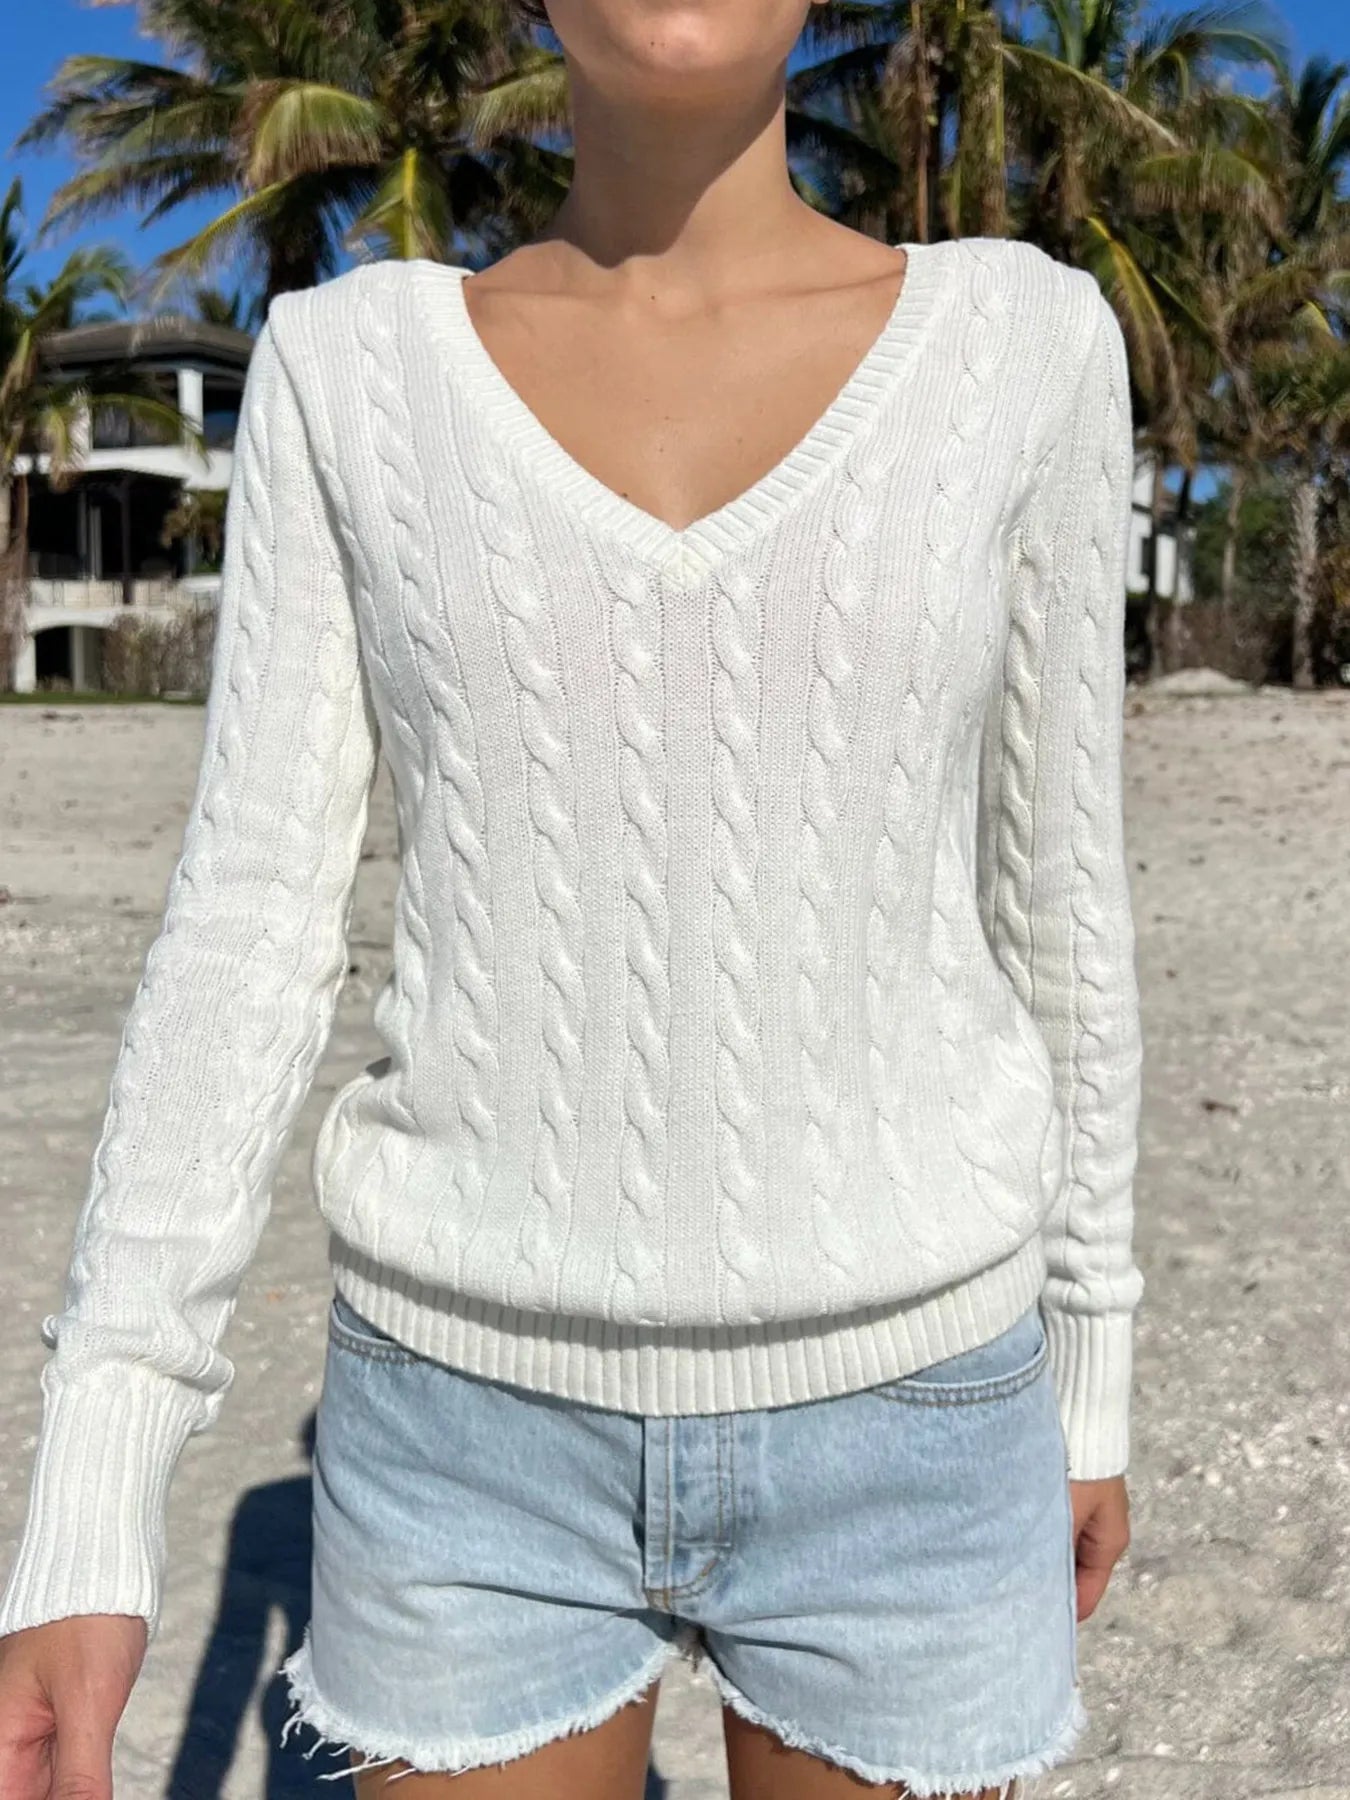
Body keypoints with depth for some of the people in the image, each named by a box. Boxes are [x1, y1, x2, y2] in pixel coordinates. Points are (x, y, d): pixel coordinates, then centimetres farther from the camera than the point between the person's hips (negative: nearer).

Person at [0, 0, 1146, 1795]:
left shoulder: (1017, 342, -1)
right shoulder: (356, 370, -1)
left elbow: (1054, 889, 5)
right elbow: (250, 923, -4)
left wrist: (1087, 1372, 11)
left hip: (888, 1415, 1)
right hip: (488, 1418, 1)